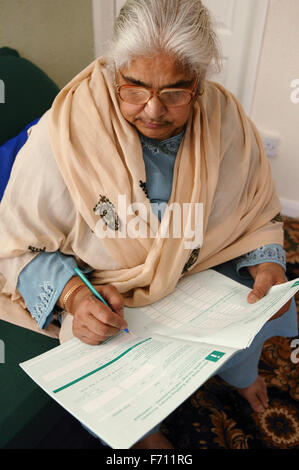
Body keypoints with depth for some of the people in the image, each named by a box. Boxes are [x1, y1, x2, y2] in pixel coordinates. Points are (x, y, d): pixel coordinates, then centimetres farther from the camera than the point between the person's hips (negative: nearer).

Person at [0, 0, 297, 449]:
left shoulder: (227, 119, -13)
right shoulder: (63, 136, -25)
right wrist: (72, 294, -34)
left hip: (201, 269, 4)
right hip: (105, 291, -3)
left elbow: (258, 208, 1)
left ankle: (238, 373, 37)